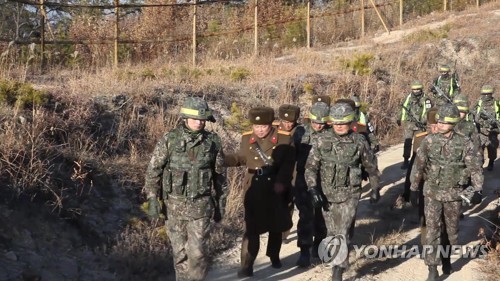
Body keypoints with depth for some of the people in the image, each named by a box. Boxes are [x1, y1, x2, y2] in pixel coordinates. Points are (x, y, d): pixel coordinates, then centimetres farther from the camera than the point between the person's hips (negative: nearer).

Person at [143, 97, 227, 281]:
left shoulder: (212, 141, -2)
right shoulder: (169, 140, -6)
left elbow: (220, 174, 6)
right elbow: (153, 170, -2)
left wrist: (220, 204, 8)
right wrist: (152, 199, -8)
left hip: (201, 206, 0)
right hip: (175, 205, 0)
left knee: (198, 252, -4)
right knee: (180, 252, 10)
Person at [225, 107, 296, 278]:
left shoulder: (284, 138, -6)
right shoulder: (246, 138, 2)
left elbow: (288, 163, -6)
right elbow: (241, 158, 10)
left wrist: (281, 182, -17)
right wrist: (223, 160, -7)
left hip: (276, 188, 0)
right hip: (254, 188, 0)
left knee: (276, 225, 16)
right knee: (251, 227, -4)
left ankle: (274, 257, 37)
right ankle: (247, 266, -1)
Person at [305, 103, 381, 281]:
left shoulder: (359, 142, -7)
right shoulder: (322, 141, -6)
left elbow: (371, 166, 6)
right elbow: (310, 167, -5)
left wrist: (375, 189, 13)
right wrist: (313, 189, -16)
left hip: (349, 194, -2)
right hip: (327, 194, 2)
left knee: (343, 233, -10)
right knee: (332, 232, 15)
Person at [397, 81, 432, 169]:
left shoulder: (425, 99, -4)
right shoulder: (408, 98, 6)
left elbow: (428, 112, -10)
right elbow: (403, 108, 19)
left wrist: (422, 121, -22)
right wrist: (399, 119, 23)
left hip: (419, 125, -2)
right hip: (408, 123, 2)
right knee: (407, 142, -6)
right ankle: (406, 161, -3)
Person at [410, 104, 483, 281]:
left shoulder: (465, 144, -8)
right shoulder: (429, 141, -6)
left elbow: (475, 168, -4)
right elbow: (418, 166, 1)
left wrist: (478, 191, -14)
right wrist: (413, 189, 2)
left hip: (454, 194, 0)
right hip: (432, 193, 0)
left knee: (452, 229, 14)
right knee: (432, 230, -3)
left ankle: (447, 257, 38)